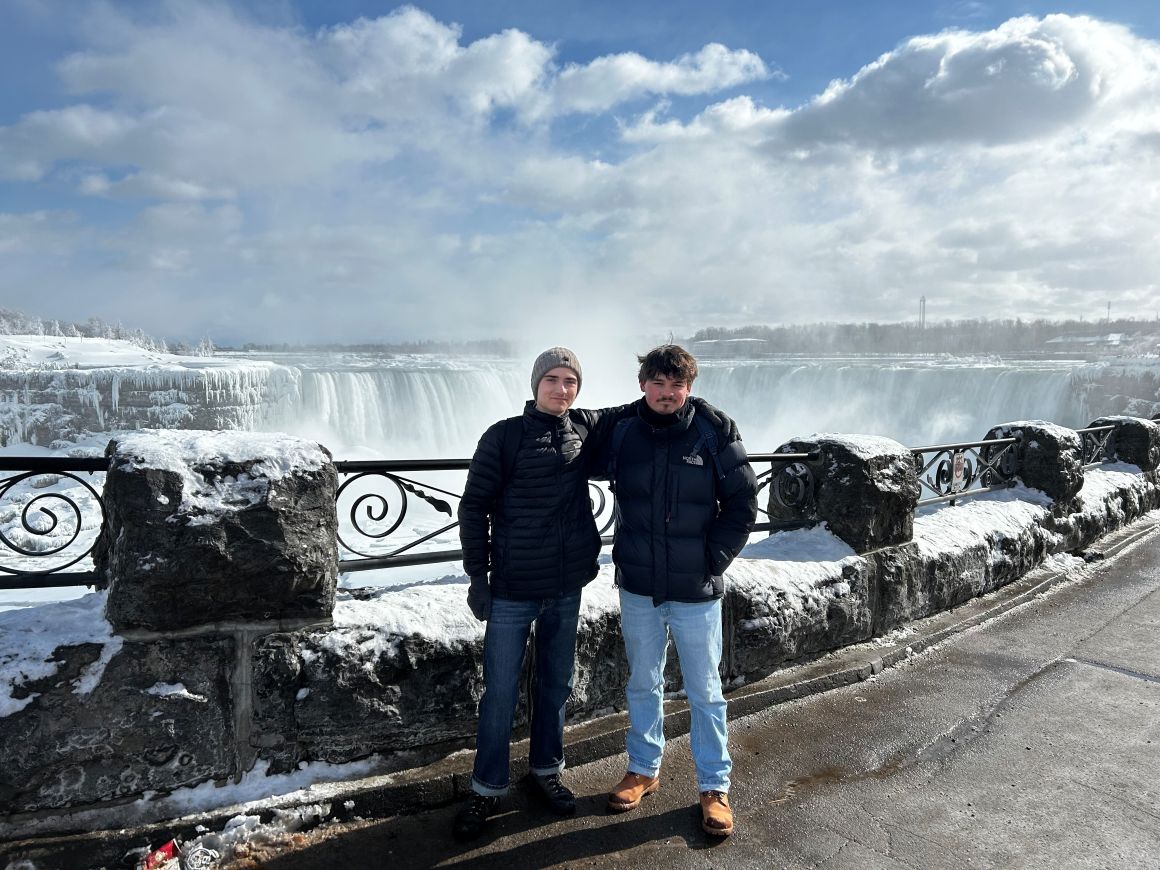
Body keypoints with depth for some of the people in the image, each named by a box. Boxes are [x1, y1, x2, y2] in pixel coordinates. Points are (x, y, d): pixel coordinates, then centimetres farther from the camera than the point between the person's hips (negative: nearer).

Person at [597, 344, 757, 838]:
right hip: (638, 589, 3)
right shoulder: (621, 435, -4)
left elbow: (743, 506, -3)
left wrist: (713, 560, -9)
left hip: (696, 592, -2)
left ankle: (714, 786, 28)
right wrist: (624, 557, 6)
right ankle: (643, 769, 37)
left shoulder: (715, 437, -9)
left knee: (705, 693, 11)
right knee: (643, 685, 18)